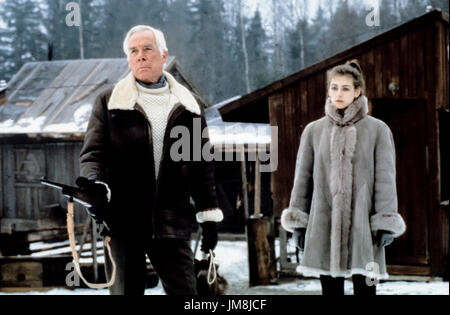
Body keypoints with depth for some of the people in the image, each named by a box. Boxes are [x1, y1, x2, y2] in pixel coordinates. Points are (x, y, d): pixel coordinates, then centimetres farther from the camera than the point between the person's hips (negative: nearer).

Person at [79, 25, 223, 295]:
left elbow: (201, 165, 15)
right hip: (123, 221, -1)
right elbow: (92, 152, -2)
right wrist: (94, 183, -24)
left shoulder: (187, 106, 11)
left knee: (185, 291, 1)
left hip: (172, 223, 1)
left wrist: (208, 215, 12)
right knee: (126, 290, 6)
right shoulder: (109, 103, 6)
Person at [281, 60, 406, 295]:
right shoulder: (314, 131, 8)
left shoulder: (377, 130, 2)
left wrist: (385, 223, -4)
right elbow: (303, 177, 12)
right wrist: (298, 221, 8)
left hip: (362, 223, -2)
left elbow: (385, 178, 1)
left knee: (364, 287, -3)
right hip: (324, 223, 2)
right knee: (330, 288, 5)